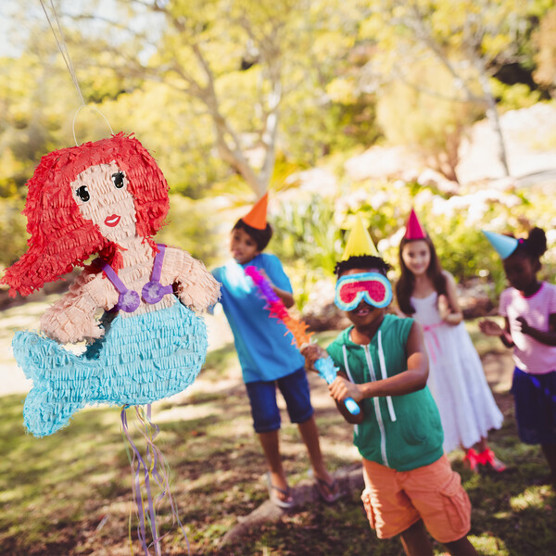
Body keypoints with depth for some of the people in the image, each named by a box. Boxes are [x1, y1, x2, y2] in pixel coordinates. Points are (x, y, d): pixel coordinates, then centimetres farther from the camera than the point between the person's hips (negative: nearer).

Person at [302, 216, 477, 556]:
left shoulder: (406, 330, -15)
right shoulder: (337, 350, -6)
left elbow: (419, 376, -34)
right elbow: (354, 417, -10)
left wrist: (363, 389, -45)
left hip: (423, 457, -3)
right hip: (377, 462, 4)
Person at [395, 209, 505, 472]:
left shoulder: (444, 279, -16)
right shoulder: (402, 288, -13)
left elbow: (459, 316, -11)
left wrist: (447, 316, -32)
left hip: (453, 344, -1)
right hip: (427, 350, 1)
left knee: (468, 392, 13)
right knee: (446, 400, 12)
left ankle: (484, 448, 32)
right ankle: (469, 450, 34)